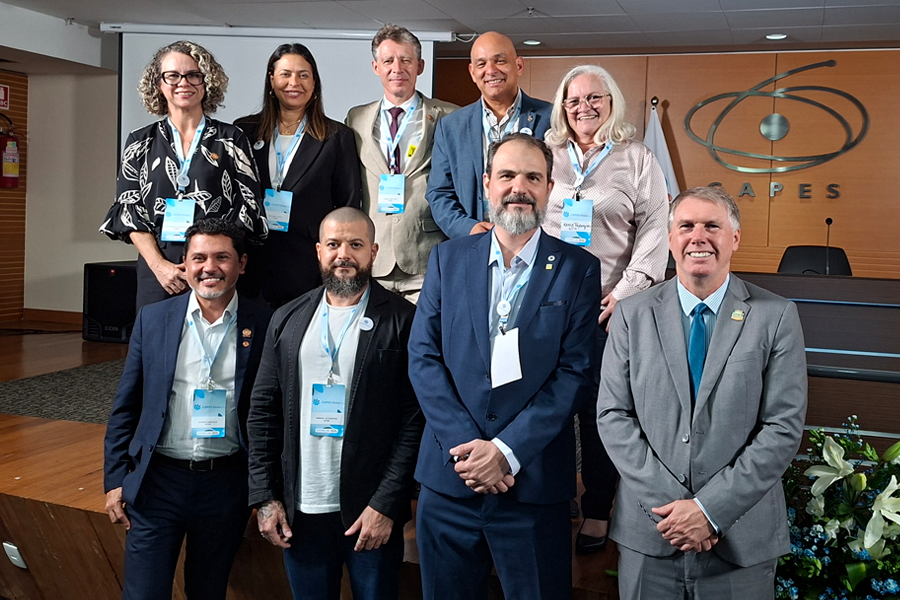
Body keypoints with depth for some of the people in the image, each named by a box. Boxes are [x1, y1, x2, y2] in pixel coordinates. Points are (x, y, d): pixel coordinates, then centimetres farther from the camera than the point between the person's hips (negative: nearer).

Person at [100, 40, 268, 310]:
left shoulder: (231, 139, 7)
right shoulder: (141, 142, 12)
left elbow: (248, 208, 2)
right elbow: (128, 209, 7)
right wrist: (159, 265, -7)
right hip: (157, 269, 2)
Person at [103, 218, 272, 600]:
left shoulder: (264, 325, -4)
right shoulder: (153, 319, 1)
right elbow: (125, 408, 6)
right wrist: (115, 480, 2)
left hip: (227, 483, 0)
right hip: (157, 480, 1)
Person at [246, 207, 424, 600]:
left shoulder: (402, 321, -6)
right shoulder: (288, 320, 7)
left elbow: (415, 420, -9)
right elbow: (263, 412, 8)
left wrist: (385, 505, -13)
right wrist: (265, 497, 2)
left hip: (373, 512, -3)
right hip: (300, 512, 3)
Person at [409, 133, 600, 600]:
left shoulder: (577, 269, 0)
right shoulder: (448, 259, 6)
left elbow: (575, 372, -7)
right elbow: (423, 357, 0)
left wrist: (506, 450, -15)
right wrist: (464, 447, -11)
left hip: (534, 483, -2)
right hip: (449, 477, 2)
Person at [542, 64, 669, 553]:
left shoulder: (637, 159, 7)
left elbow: (654, 229, 2)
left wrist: (629, 290, -8)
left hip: (607, 305, -2)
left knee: (600, 409, 0)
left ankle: (597, 511, 14)